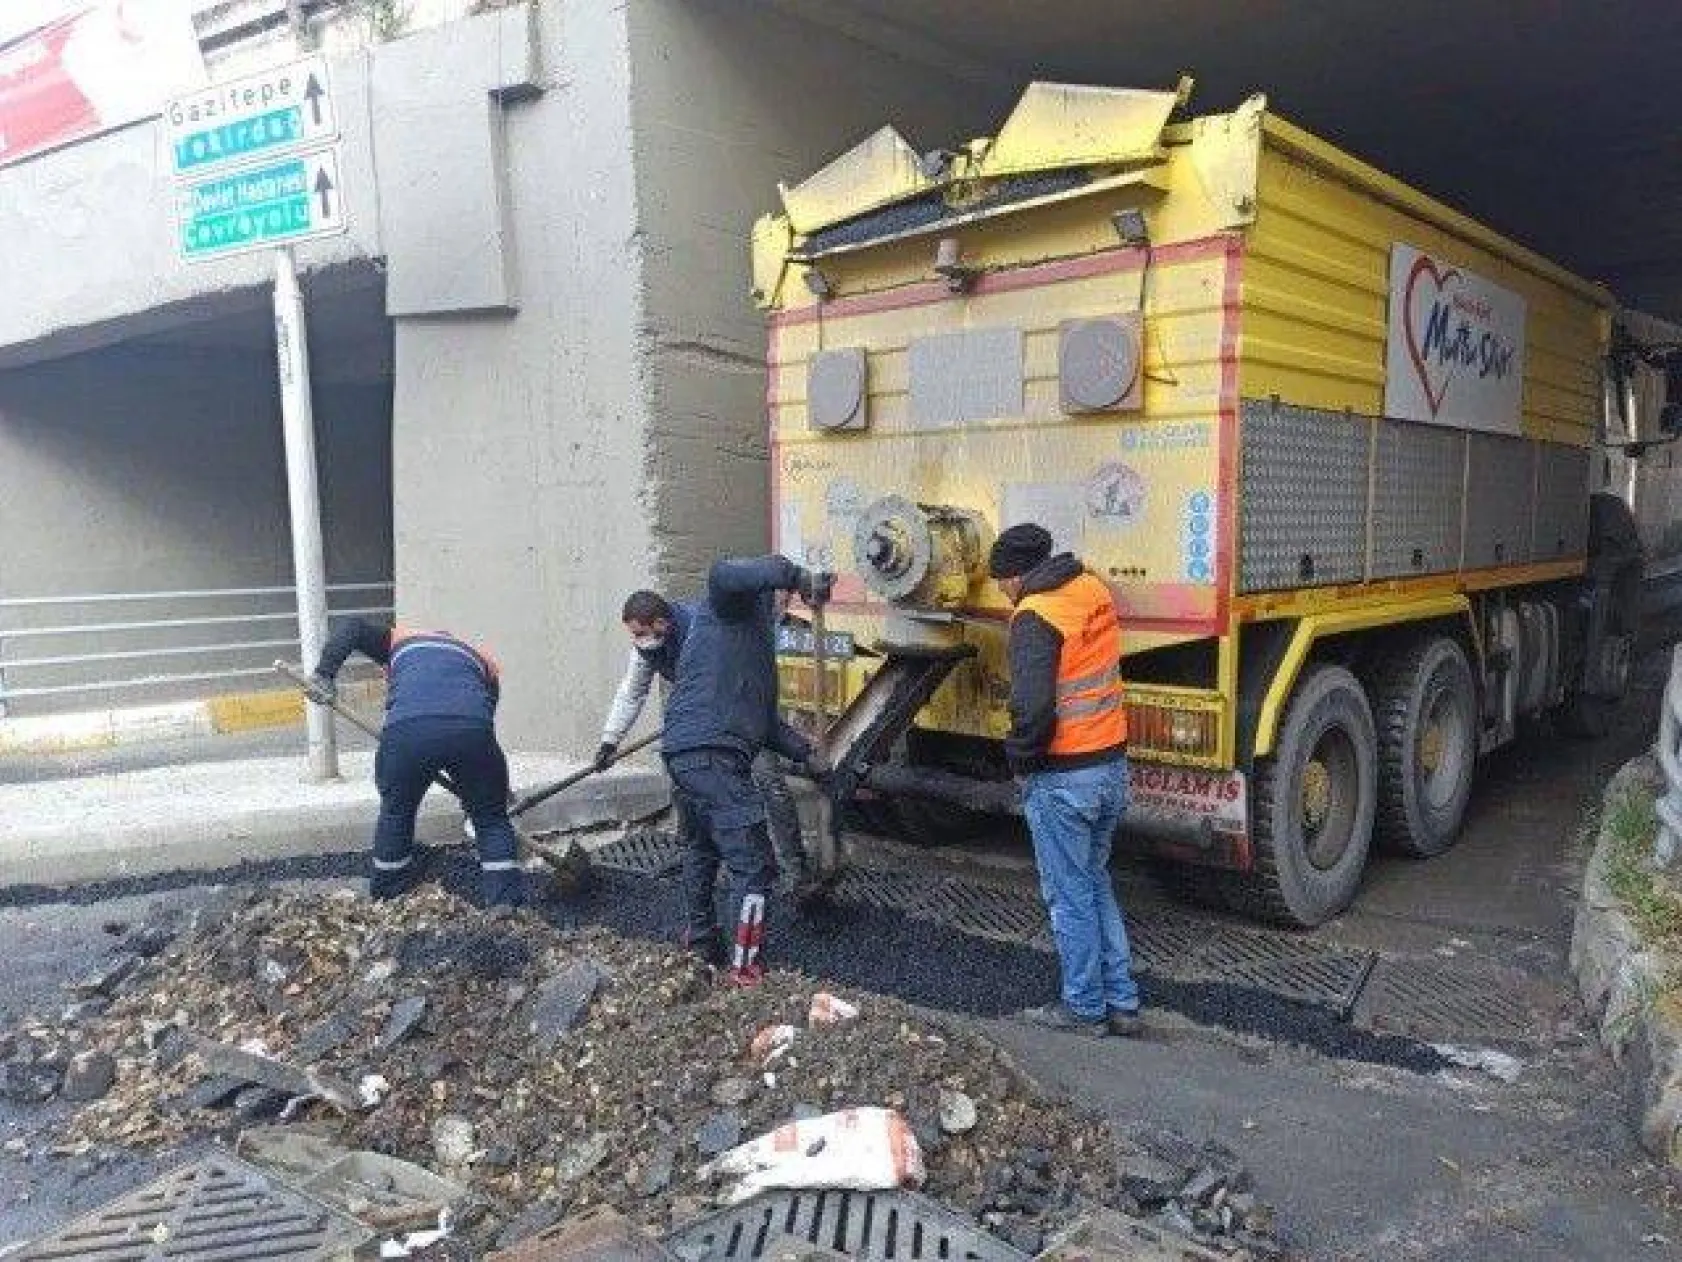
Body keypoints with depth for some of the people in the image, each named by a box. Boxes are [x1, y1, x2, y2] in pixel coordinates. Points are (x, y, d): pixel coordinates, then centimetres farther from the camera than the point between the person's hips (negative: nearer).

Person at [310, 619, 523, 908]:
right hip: (472, 729, 0)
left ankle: (386, 900, 39)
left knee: (395, 813, 26)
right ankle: (507, 907, 13)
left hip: (407, 730, 0)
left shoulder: (401, 640, 35)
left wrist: (323, 674, 18)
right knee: (492, 820, 18)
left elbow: (353, 628, 18)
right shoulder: (481, 658, 35)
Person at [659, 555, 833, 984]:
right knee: (752, 864, -3)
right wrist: (794, 575, -26)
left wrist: (806, 755, 24)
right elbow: (722, 573, -28)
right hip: (710, 753, -11)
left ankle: (701, 942, 43)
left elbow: (763, 718, 29)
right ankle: (745, 966, 5)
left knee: (702, 848, 27)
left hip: (683, 753, 11)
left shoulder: (756, 641, 27)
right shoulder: (733, 603, 0)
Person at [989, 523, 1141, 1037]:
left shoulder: (1035, 616, -18)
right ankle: (1122, 1002, 27)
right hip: (1112, 767, 8)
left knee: (1070, 897, 7)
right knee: (1096, 884, 21)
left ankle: (1085, 1009, 21)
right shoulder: (1094, 589, 5)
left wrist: (1020, 759, -11)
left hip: (1062, 781, -8)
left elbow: (1034, 707, -27)